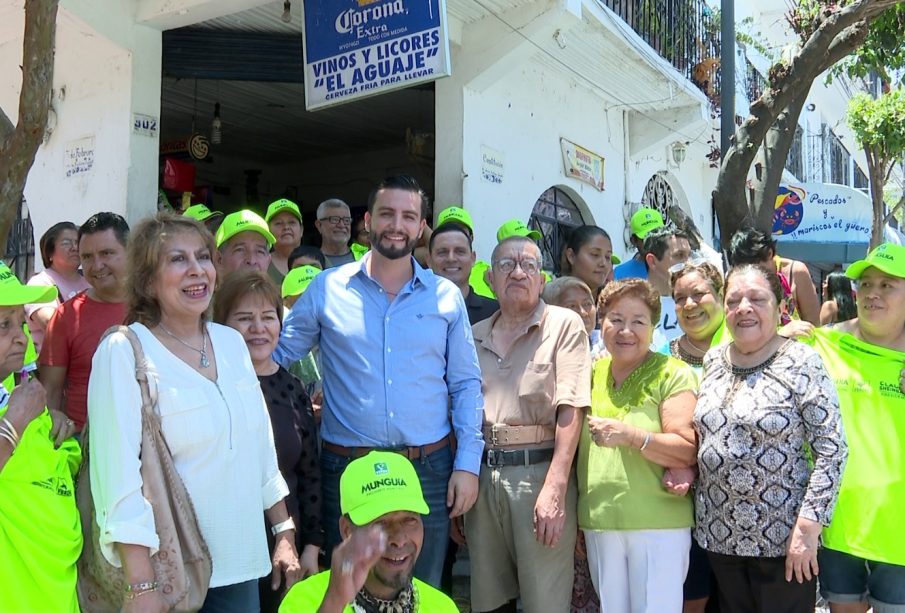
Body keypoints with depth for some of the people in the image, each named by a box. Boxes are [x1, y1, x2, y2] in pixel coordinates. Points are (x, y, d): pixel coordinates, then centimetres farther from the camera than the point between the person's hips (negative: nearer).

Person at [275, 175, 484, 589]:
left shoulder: (446, 296, 2)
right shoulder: (327, 288, 0)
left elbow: (466, 383, 4)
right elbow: (275, 354, 6)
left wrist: (467, 464, -2)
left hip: (428, 470, 1)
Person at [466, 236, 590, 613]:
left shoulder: (564, 325, -2)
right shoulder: (474, 336, 13)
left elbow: (571, 409, -10)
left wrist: (555, 488, -17)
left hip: (539, 473, -4)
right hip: (482, 477, 5)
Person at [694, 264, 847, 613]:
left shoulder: (800, 362, -9)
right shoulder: (711, 362, 6)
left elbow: (832, 449, -12)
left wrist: (808, 527, -16)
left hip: (783, 541, -4)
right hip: (718, 536, 5)